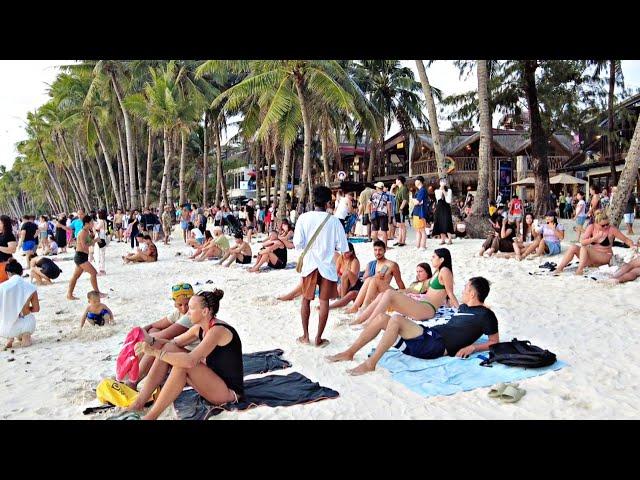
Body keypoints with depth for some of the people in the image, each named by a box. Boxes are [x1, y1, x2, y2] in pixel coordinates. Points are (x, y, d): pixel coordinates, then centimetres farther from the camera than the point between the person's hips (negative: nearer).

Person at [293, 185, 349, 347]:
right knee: (324, 301, 9)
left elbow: (298, 243, -9)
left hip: (309, 264, 1)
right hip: (327, 265, -1)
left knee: (306, 299, 16)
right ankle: (319, 338, 13)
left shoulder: (304, 218, -9)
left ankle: (305, 336, 22)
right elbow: (343, 247, -7)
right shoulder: (334, 221, -10)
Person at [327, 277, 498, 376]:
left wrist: (471, 347, -11)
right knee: (381, 317, -3)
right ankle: (349, 353, -2)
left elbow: (494, 342, -1)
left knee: (396, 319, -30)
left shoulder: (485, 315, 2)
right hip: (429, 334, 9)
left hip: (437, 346, -9)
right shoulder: (464, 307, 26)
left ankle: (370, 364, -27)